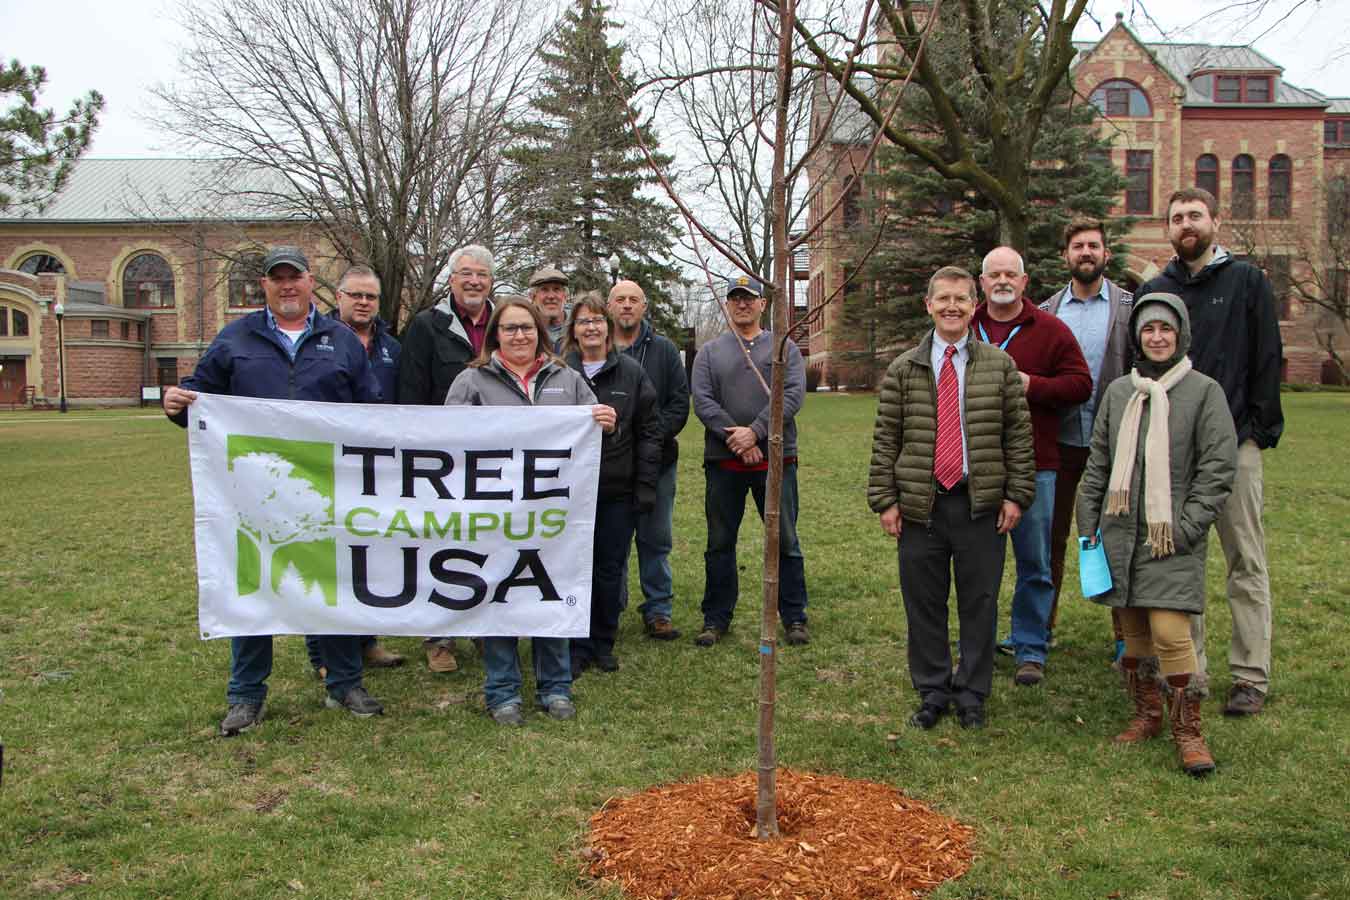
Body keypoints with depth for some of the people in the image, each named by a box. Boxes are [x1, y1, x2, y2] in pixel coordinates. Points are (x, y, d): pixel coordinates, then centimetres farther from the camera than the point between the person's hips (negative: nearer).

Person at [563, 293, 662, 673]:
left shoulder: (631, 372, 2)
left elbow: (649, 430, 2)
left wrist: (646, 484, -3)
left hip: (618, 491, 1)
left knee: (610, 570, 8)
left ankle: (603, 644, 24)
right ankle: (577, 647, 17)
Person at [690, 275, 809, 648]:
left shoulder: (784, 347, 7)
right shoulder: (710, 351, 10)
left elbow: (793, 394, -6)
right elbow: (702, 400, -2)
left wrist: (755, 431, -16)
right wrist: (734, 438, -14)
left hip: (776, 461, -1)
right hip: (723, 462, 1)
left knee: (785, 542, 5)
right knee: (720, 544, 8)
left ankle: (794, 617, 17)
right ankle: (716, 617, 20)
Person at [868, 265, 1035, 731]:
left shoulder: (1000, 366, 4)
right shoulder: (902, 369, 4)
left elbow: (1018, 434, 5)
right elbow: (885, 439, 3)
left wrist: (1016, 495, 0)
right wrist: (885, 499, -2)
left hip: (982, 505, 0)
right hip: (919, 504, 0)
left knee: (979, 603, 8)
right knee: (924, 604, 7)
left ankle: (972, 695, 24)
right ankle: (932, 693, 23)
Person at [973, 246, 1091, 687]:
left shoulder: (1051, 330, 4)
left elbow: (1080, 384, 0)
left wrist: (1032, 385, -14)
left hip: (1034, 465, -2)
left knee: (1034, 563, 3)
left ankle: (1031, 650, 16)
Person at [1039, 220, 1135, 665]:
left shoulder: (1130, 306, 2)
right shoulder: (1047, 310, 8)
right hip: (1060, 440, 2)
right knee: (1052, 534, 10)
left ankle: (1126, 634, 18)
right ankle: (1042, 624, 23)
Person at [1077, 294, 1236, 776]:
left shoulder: (1204, 391, 0)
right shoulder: (1118, 390, 12)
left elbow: (1218, 469, -4)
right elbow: (1098, 461, 15)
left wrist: (1187, 527, -11)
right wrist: (1088, 523, 9)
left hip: (1172, 539, -4)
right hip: (1120, 533, 4)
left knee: (1169, 631, -11)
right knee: (1133, 631, 10)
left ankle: (1187, 728, 4)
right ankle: (1146, 714, 26)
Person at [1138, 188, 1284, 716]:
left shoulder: (1248, 282, 6)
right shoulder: (1154, 291, 13)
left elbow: (1268, 361, 3)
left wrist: (1261, 430, -5)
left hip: (1235, 441, -3)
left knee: (1246, 561, 1)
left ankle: (1251, 676, 8)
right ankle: (1189, 671, 14)